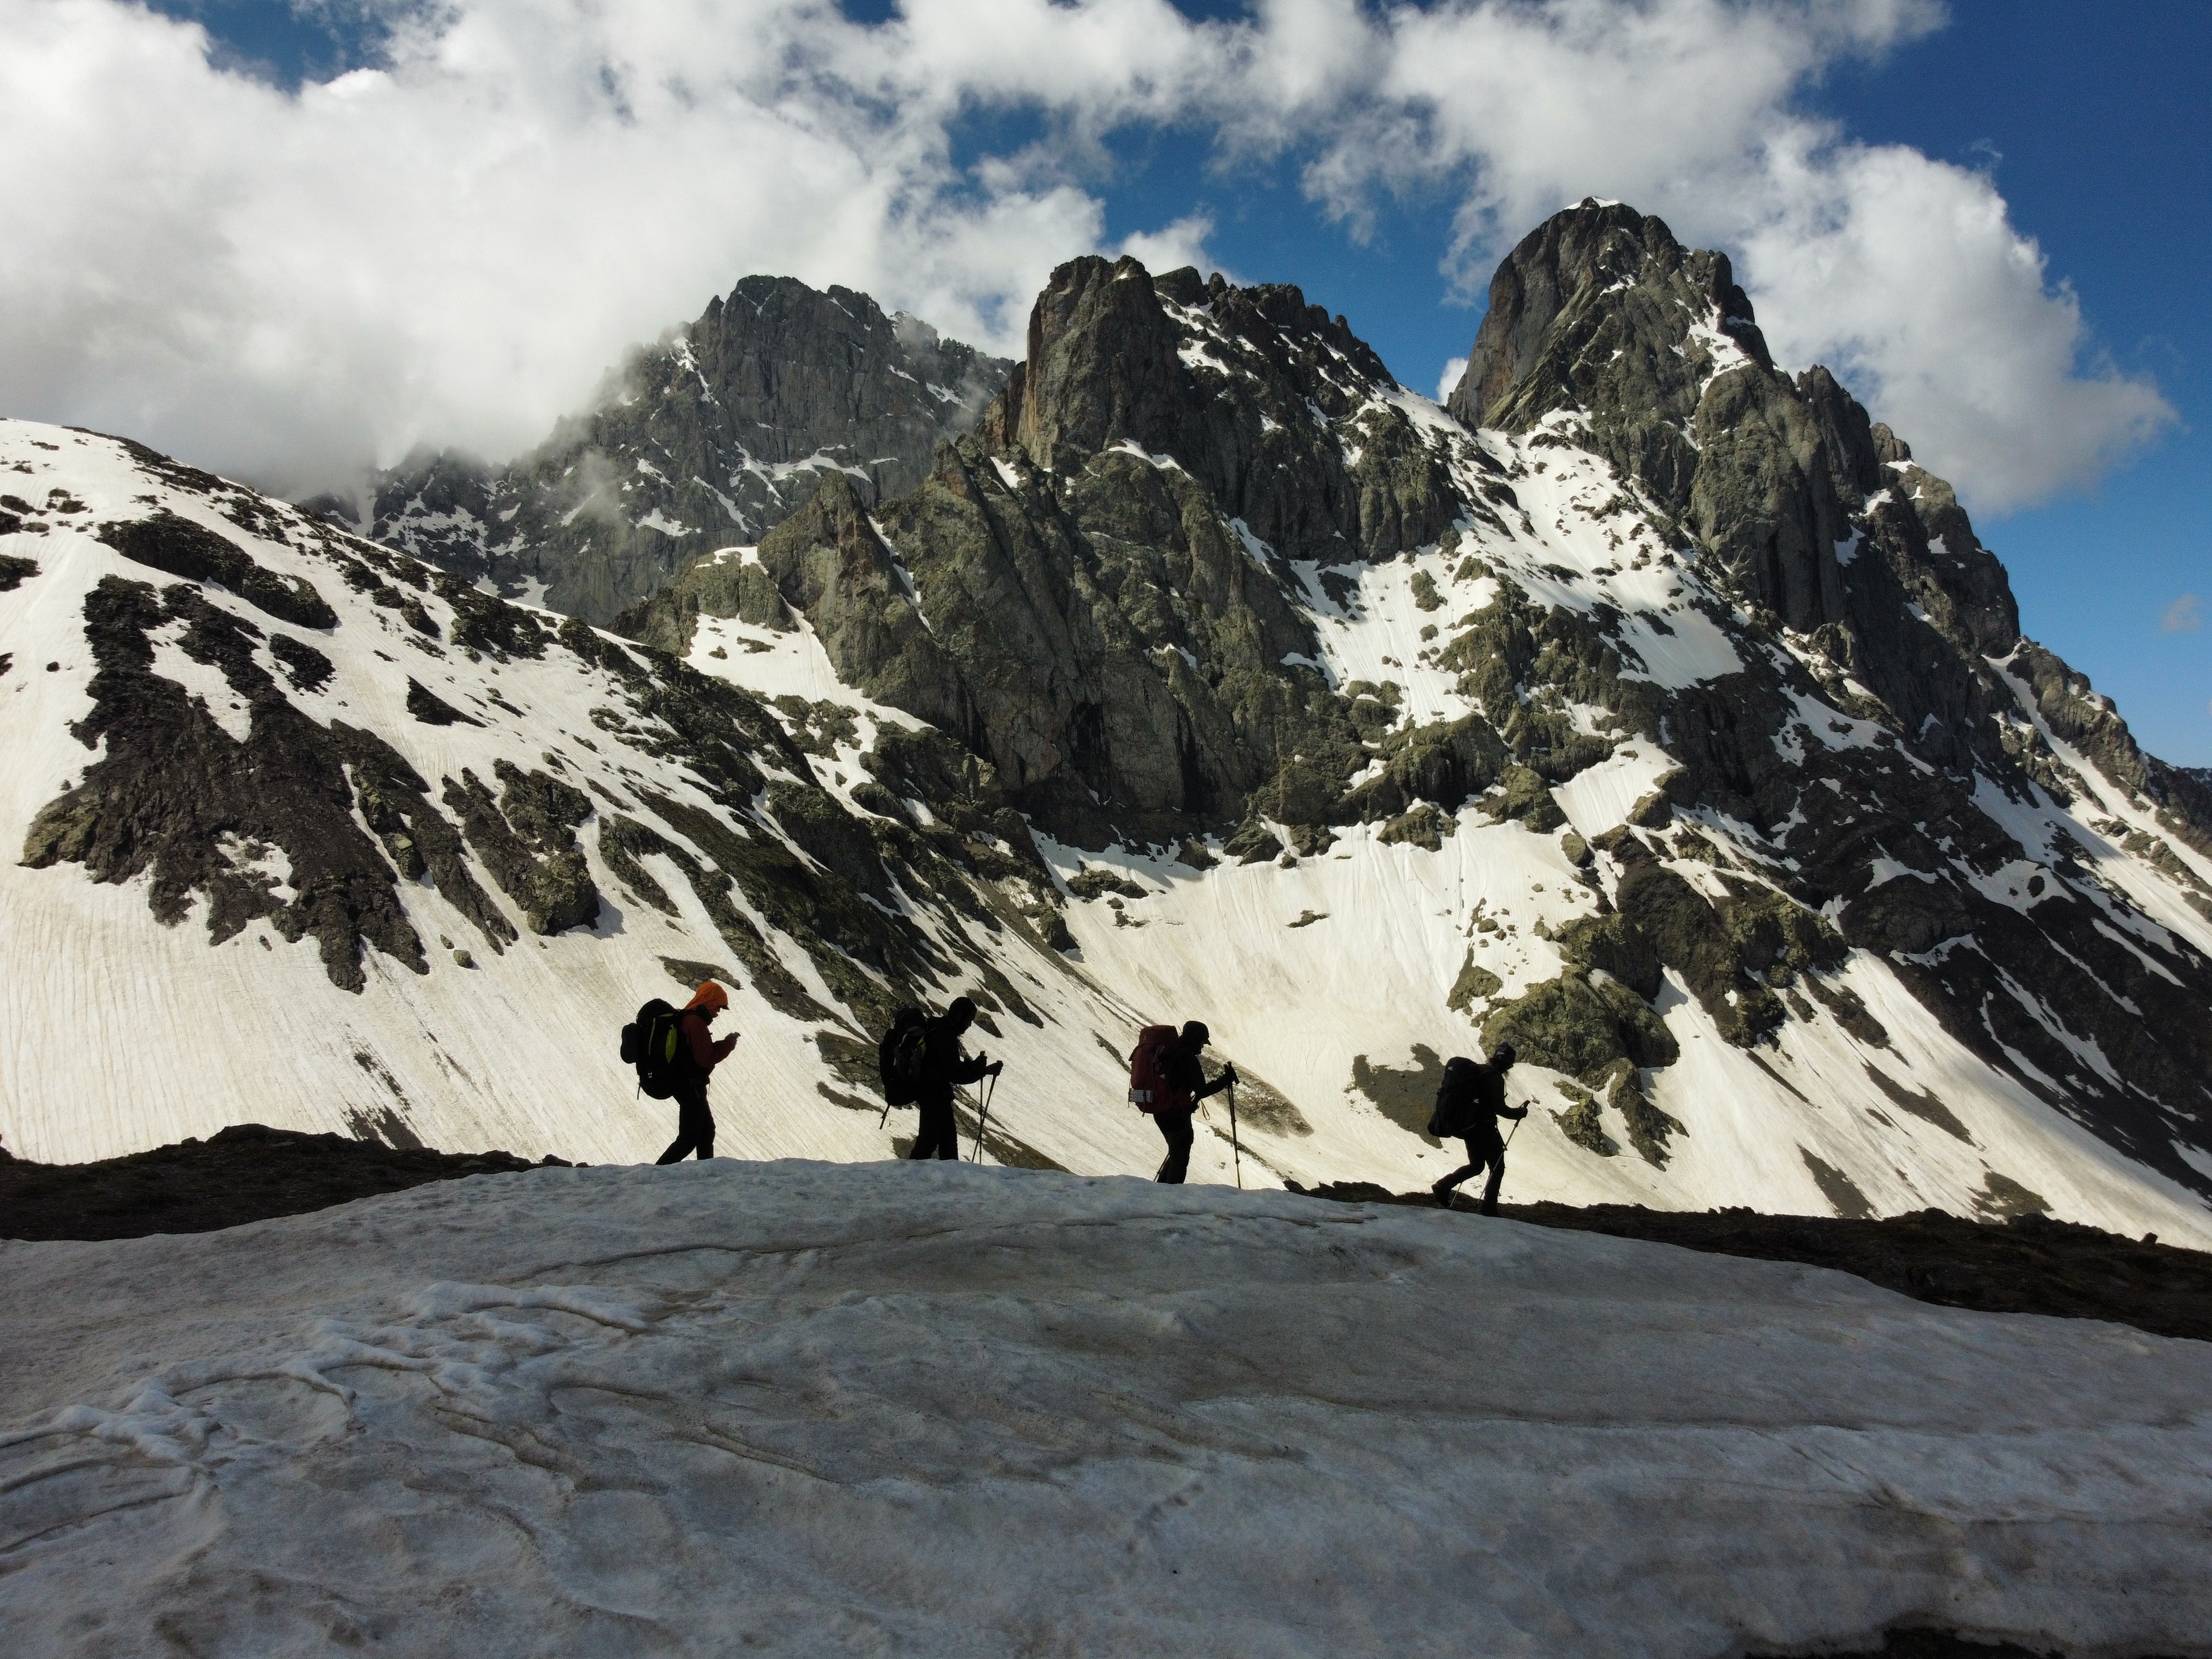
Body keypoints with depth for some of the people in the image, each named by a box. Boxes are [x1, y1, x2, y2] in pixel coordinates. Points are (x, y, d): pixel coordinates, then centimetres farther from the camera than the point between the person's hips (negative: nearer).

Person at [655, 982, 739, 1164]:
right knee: (689, 1138, -7)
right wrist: (728, 1044, -10)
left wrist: (724, 1044, 5)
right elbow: (705, 1058, -22)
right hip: (691, 1087, -11)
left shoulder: (686, 1018, 13)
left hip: (686, 1085, 11)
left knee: (707, 1130, 19)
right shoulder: (696, 1023, -20)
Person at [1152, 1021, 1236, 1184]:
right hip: (1176, 1114, -9)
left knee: (1176, 1154, 21)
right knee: (1180, 1159, 1)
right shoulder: (1188, 1058, -16)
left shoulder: (1169, 1053, 11)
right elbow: (1202, 1091, -16)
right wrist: (1226, 1079, -8)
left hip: (1160, 1113, 9)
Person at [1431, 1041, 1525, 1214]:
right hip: (1484, 1128, -8)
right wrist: (1519, 1113, -4)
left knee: (1476, 1165, 20)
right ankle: (1489, 1209, 6)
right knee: (1498, 1168, 6)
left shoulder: (1477, 1070, 9)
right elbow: (1500, 1109, -20)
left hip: (1466, 1126, 8)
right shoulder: (1495, 1078, -17)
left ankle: (1443, 1186, 4)